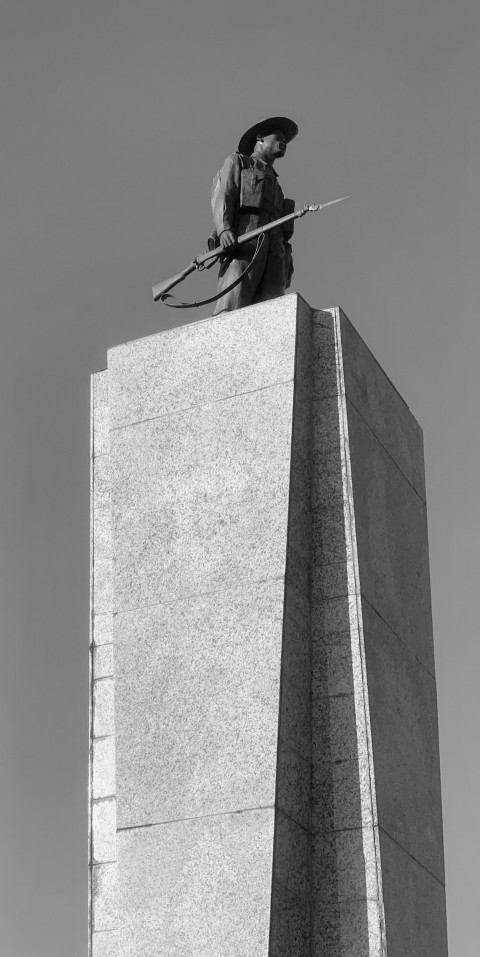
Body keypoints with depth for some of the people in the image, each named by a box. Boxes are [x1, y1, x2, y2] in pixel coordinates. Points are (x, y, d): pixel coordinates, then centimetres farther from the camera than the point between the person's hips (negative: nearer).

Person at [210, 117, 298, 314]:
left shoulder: (274, 183, 40)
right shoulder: (236, 162, 24)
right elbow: (222, 196, 4)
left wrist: (286, 262, 9)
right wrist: (224, 229, -16)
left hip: (274, 250, 5)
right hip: (242, 240, -5)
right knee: (229, 312, -26)